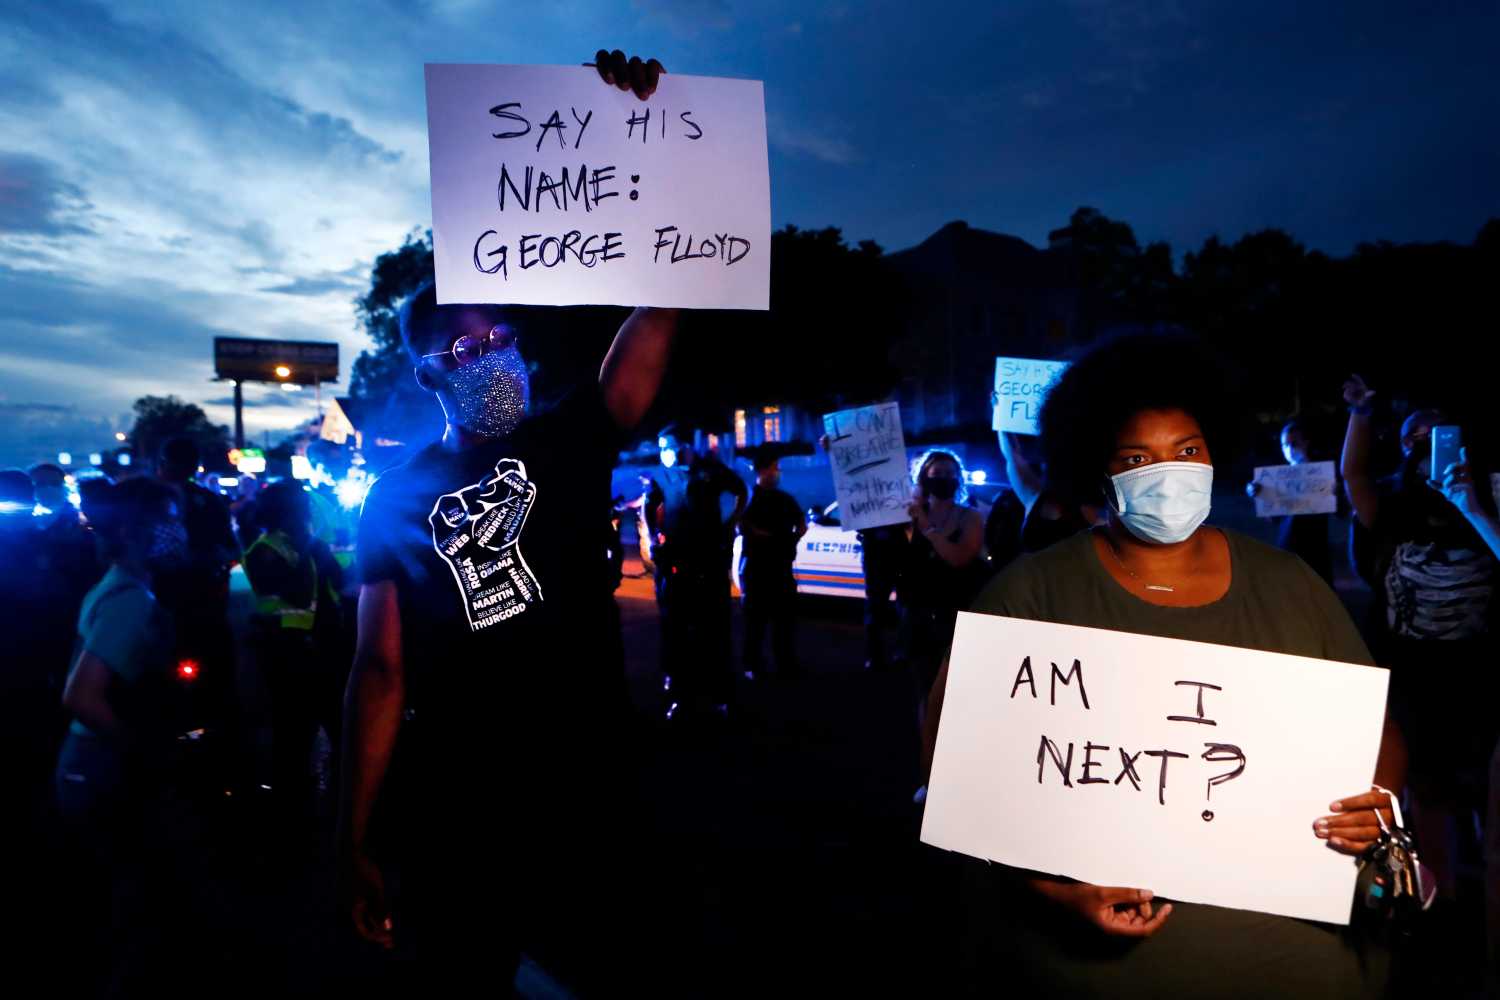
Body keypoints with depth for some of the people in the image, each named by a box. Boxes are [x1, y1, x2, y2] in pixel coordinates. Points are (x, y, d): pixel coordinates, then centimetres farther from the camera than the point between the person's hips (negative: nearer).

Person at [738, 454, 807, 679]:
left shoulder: (784, 499, 14)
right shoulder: (749, 497, -2)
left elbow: (802, 523, 21)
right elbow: (743, 527, -15)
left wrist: (793, 539, 3)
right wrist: (771, 537, -12)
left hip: (781, 565, 5)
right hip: (755, 566, -5)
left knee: (785, 615, 6)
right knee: (756, 617, -3)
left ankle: (786, 663, 13)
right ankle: (753, 666, 1)